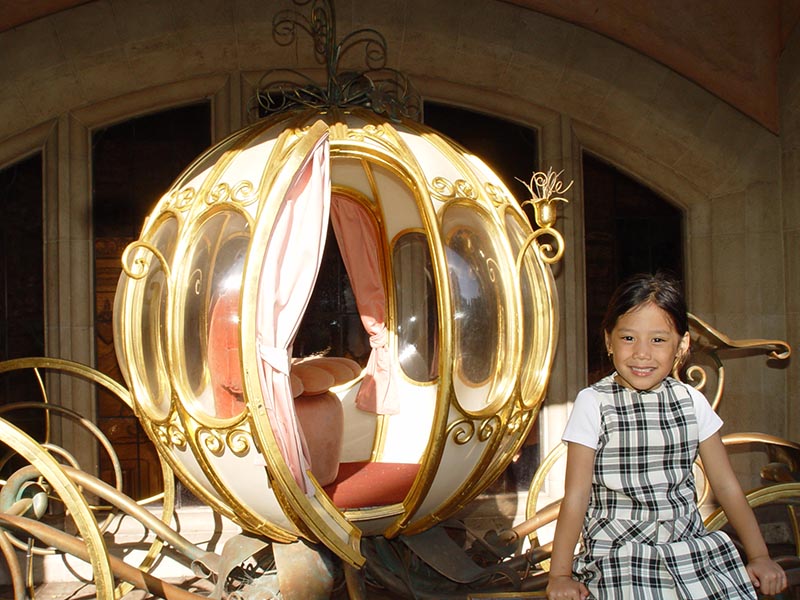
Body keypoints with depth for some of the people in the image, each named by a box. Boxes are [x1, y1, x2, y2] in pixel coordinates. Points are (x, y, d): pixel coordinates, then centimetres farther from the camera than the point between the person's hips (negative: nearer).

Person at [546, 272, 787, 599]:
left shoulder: (692, 402, 5)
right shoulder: (593, 404, -6)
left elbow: (726, 485, 10)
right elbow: (576, 496, -6)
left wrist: (759, 555, 7)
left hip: (689, 548, 4)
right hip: (618, 558, -4)